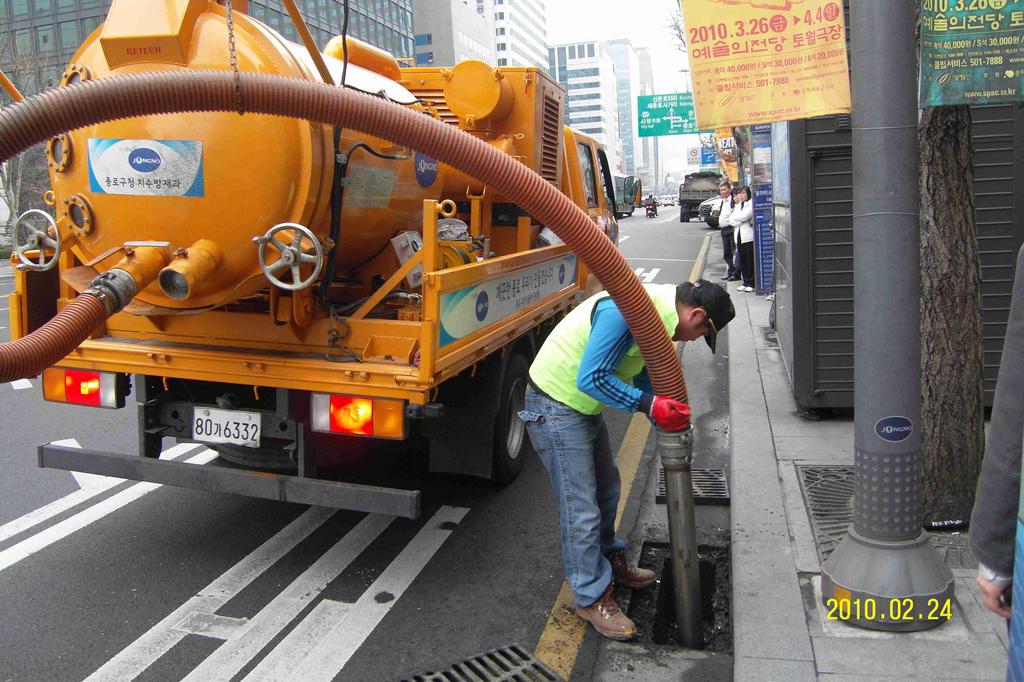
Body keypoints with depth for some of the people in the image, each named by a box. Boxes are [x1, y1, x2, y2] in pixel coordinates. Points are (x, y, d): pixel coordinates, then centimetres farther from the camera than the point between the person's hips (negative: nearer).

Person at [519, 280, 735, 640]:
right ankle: (592, 597, 12)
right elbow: (591, 378, -30)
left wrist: (666, 416, -3)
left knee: (606, 488, 23)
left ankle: (609, 560, 44)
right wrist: (648, 404, -30)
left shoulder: (657, 312, 4)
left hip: (583, 406, 10)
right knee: (581, 508, -3)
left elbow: (640, 376, 11)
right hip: (555, 407, -10)